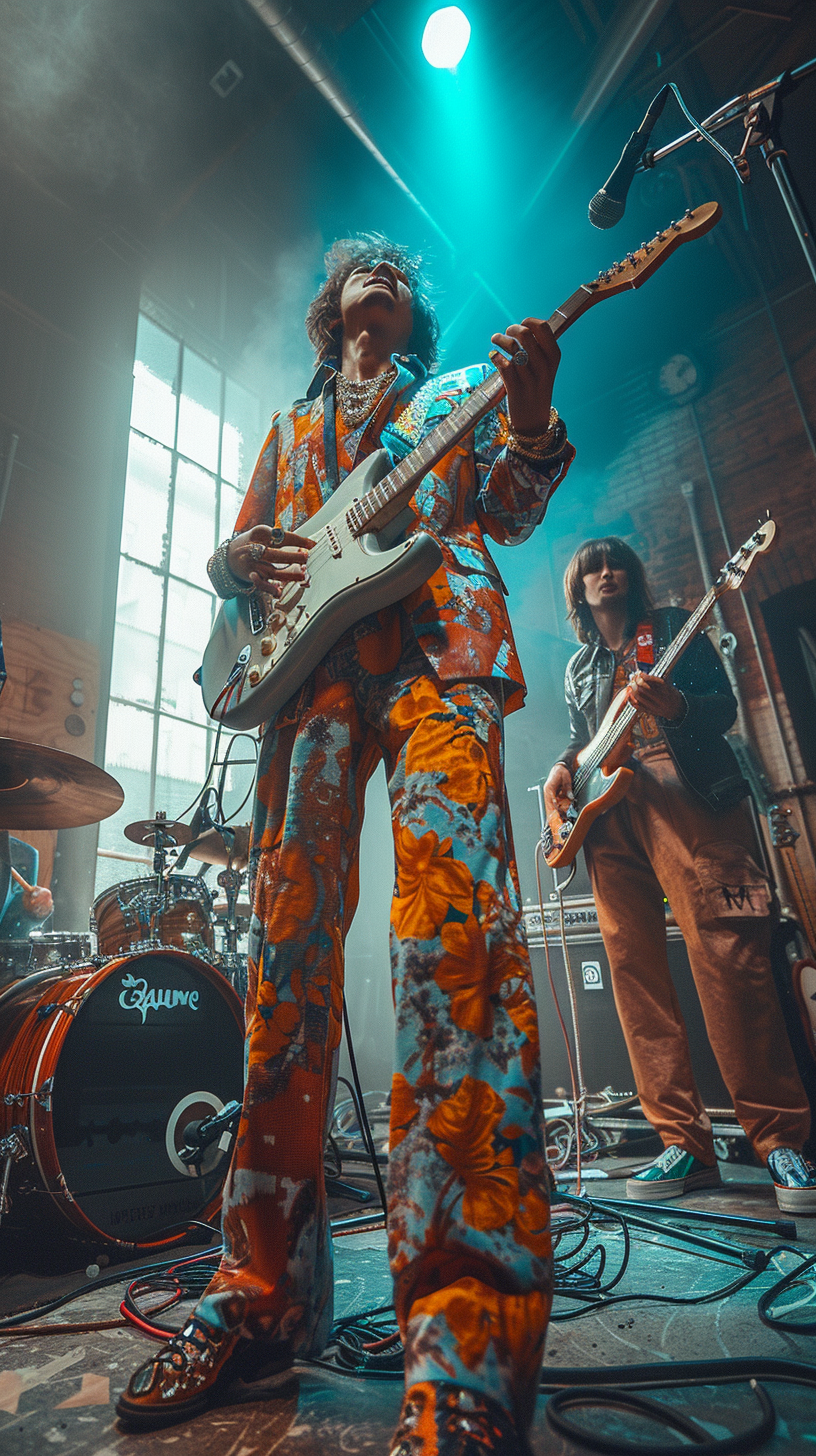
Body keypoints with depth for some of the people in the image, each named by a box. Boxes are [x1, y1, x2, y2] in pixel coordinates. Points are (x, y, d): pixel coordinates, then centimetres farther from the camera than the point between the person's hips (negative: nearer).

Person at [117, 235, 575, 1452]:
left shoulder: (463, 392, 29)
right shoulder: (293, 428, 35)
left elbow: (510, 514, 14)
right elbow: (232, 553, 29)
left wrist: (533, 421, -4)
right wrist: (239, 560, 5)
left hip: (435, 645, -2)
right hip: (310, 660, 3)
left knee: (456, 930, -23)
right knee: (288, 950, -5)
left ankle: (469, 1331, -15)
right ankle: (267, 1288, 7)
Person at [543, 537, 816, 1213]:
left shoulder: (674, 626, 14)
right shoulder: (579, 666, 26)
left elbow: (724, 705, 4)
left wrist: (674, 705, -17)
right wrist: (563, 768, 5)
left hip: (689, 799, -4)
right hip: (608, 814, 4)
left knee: (729, 957, -13)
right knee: (634, 967, -2)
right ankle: (685, 1143, 5)